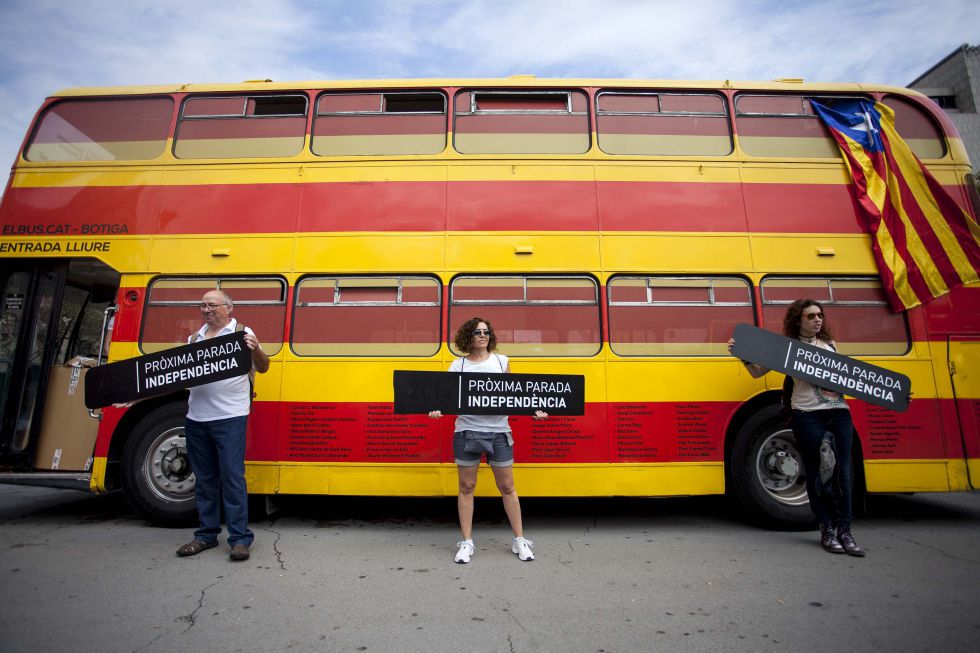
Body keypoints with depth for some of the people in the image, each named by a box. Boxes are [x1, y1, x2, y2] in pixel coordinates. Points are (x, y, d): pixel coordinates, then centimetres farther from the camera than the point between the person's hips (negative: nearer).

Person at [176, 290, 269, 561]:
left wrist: (256, 350, -24)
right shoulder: (195, 337, 15)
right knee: (204, 479, 14)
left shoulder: (241, 332, 0)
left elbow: (263, 368, -5)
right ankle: (206, 534, 26)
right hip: (196, 417, 6)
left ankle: (240, 538, 4)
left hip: (230, 417, -5)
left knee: (232, 477, -3)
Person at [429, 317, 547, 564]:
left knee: (507, 488, 10)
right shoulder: (458, 365, 3)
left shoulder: (501, 361, 6)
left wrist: (533, 410, -7)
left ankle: (520, 540, 24)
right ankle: (467, 543, 23)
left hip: (498, 432, 1)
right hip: (467, 432, 0)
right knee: (466, 487, 9)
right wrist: (438, 410, -21)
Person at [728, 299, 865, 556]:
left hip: (840, 413, 4)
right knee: (815, 472, 4)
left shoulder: (830, 344, 17)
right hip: (808, 415, -4)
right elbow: (757, 372, 3)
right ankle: (827, 530, 17)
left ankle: (844, 531, 15)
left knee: (843, 470, 4)